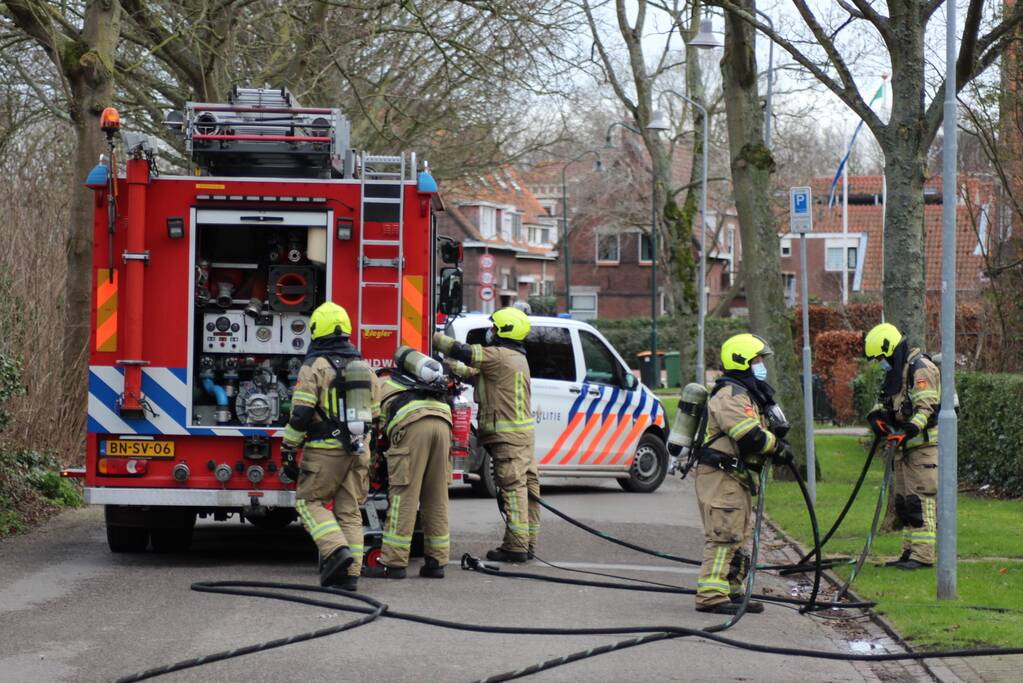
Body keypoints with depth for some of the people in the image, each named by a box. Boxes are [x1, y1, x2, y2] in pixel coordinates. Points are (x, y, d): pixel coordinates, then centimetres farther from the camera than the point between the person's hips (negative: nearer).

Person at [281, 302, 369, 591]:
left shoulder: (314, 367, -7)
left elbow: (301, 415, -12)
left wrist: (288, 450, -5)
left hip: (325, 449, -5)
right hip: (358, 452, 5)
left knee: (309, 501, 6)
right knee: (350, 510, 8)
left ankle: (335, 548, -15)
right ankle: (350, 572, 3)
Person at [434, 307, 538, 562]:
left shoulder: (499, 356, -14)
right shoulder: (517, 357, 19)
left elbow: (462, 352, -16)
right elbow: (478, 375, 26)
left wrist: (436, 337, -3)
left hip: (507, 433, -10)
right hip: (523, 430, 10)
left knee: (512, 487, -11)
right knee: (526, 485, 9)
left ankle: (516, 545, -13)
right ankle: (527, 542, 13)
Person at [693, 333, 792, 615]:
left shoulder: (748, 394, 20)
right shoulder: (731, 395, -16)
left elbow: (756, 432, 22)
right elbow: (749, 436, -24)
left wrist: (774, 440, 2)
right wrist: (777, 447, -10)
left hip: (736, 475, 11)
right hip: (719, 476, -11)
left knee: (740, 536, 15)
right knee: (724, 535, -14)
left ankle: (733, 592, 21)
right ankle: (711, 596, -16)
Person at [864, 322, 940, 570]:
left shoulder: (921, 369, -13)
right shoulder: (896, 372, 18)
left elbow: (927, 408, -22)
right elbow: (886, 402, 21)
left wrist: (909, 429, -32)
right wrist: (876, 415, 0)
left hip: (924, 444, -10)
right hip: (905, 446, 10)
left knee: (921, 498, -12)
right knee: (903, 499, 12)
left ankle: (923, 555, -13)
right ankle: (910, 552, 19)